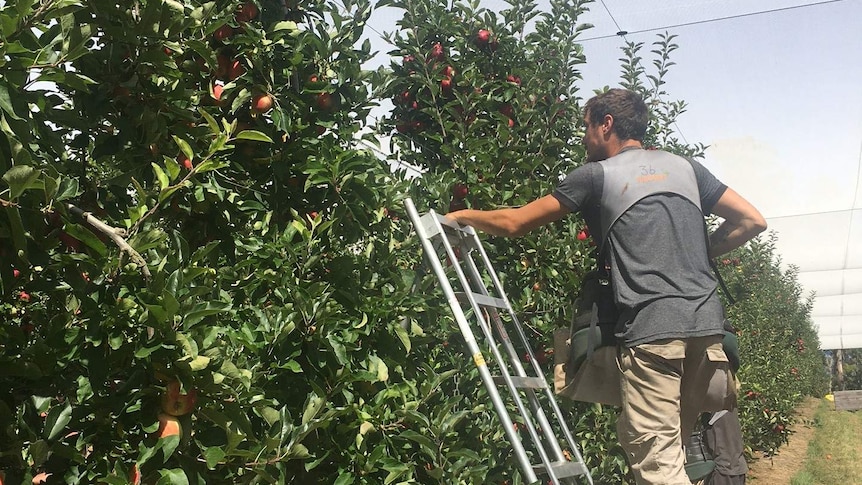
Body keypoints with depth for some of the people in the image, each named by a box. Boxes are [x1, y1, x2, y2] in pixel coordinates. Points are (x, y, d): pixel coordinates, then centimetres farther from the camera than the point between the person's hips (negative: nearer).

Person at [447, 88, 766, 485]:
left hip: (651, 329, -6)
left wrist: (461, 216, 25)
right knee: (670, 446, 15)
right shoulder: (685, 167, 19)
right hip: (706, 325, 6)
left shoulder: (596, 175, 5)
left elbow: (513, 223, 9)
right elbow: (752, 221, 18)